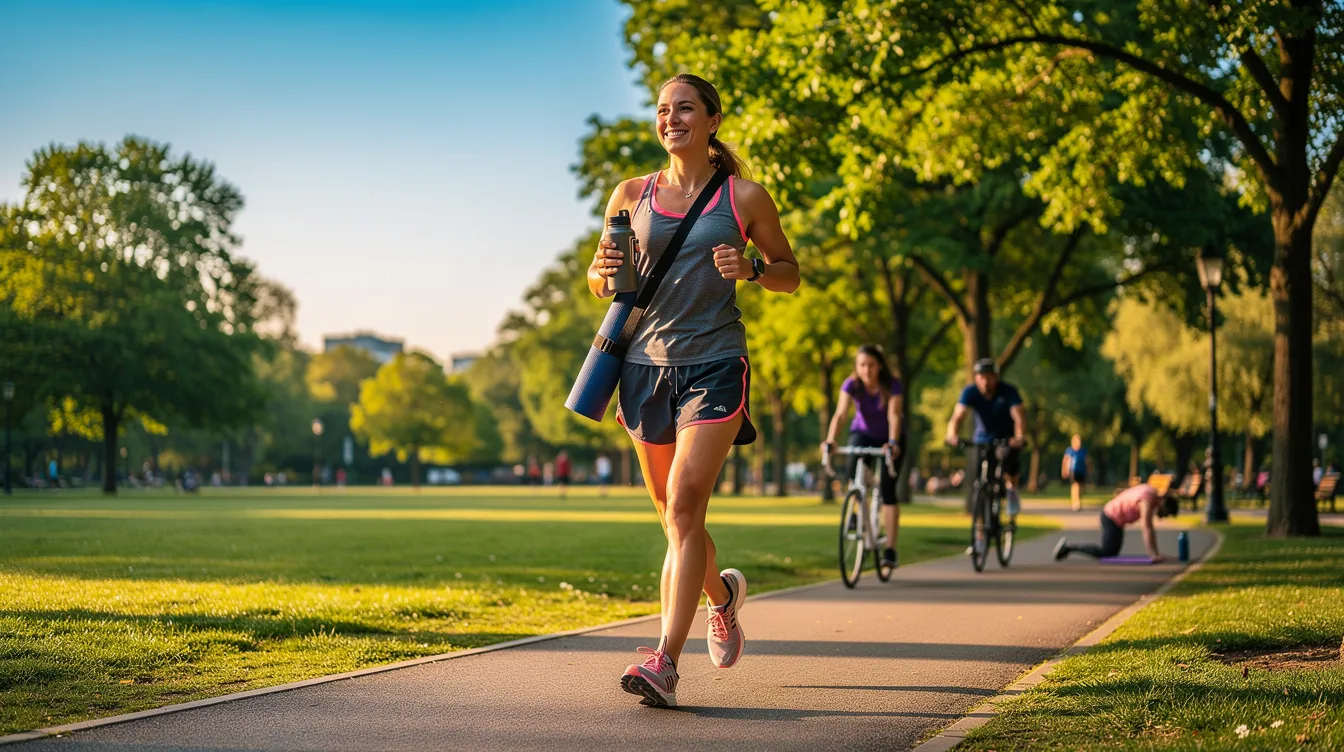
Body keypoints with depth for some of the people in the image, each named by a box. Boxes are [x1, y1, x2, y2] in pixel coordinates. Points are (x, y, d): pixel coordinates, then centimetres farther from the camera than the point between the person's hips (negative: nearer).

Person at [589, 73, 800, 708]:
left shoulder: (745, 198, 3)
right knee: (672, 513, 13)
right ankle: (722, 593, 44)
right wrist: (604, 273, -8)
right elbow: (599, 281, 16)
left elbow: (789, 274, 11)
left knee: (684, 507, -17)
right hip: (647, 364, 4)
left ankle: (665, 661, -20)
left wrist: (751, 269, -10)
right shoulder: (632, 195, 9)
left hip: (715, 363, -4)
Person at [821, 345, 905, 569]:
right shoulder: (851, 384, -20)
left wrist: (893, 443, -52)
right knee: (854, 465, -32)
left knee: (888, 489, -13)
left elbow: (894, 415, -35)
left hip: (889, 438, -1)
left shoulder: (892, 384, -25)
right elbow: (840, 414, -32)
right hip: (863, 433, 2)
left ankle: (890, 548, -9)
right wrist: (830, 440, -48)